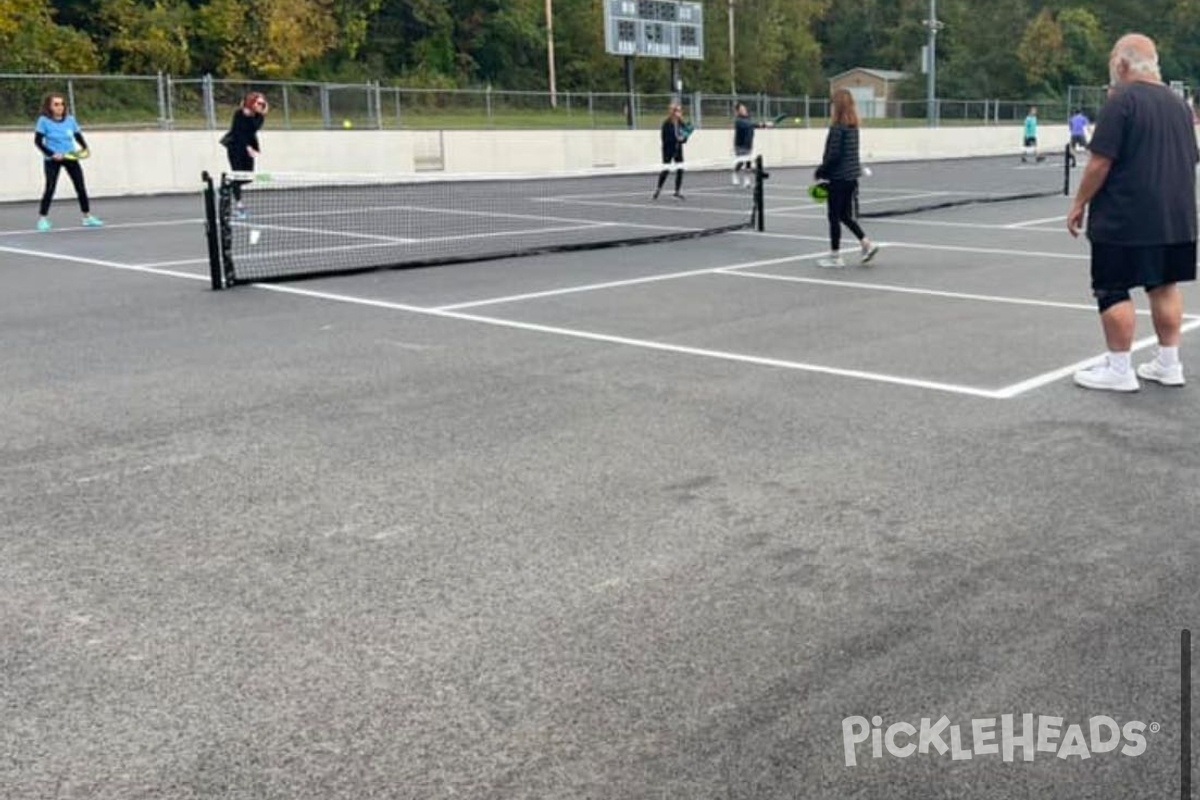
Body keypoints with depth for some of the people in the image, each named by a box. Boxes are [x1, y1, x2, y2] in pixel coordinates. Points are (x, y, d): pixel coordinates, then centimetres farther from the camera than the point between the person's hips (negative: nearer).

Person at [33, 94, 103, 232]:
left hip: (71, 157, 4)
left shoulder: (70, 119, 2)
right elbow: (38, 141, -9)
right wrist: (52, 154, -20)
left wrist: (84, 148, -10)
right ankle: (42, 219, 3)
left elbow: (79, 136, 11)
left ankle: (87, 217, 14)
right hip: (52, 160, -4)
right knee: (50, 188, -7)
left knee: (81, 187, 3)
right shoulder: (44, 120, -8)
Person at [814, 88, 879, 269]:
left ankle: (835, 257, 7)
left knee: (834, 216, 2)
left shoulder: (837, 127, -16)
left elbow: (833, 154, -18)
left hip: (839, 177, -8)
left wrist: (821, 171, -5)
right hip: (852, 176, 8)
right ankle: (867, 244, 8)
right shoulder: (854, 126, 9)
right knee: (845, 216, 17)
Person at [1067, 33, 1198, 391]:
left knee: (1113, 290, 0)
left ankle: (1118, 370, 2)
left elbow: (1100, 163, -16)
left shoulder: (1122, 101, -11)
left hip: (1123, 220, -7)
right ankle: (1168, 364, 19)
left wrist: (1079, 204, -7)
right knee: (1165, 286, 13)